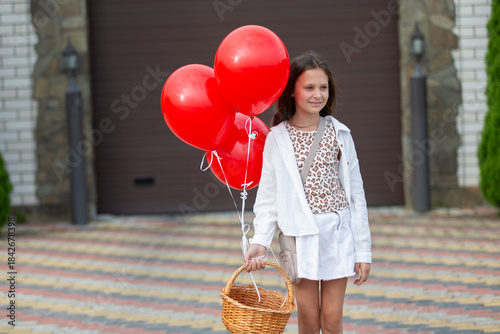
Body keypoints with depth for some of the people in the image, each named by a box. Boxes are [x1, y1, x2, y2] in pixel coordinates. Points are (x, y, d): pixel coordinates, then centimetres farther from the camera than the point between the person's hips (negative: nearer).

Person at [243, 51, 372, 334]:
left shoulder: (339, 133, 3)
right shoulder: (278, 138, -1)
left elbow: (356, 193, 4)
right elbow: (268, 197, 1)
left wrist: (363, 250, 2)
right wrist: (260, 242, -12)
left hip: (338, 230, 1)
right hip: (300, 234, -1)